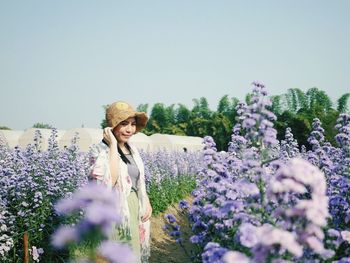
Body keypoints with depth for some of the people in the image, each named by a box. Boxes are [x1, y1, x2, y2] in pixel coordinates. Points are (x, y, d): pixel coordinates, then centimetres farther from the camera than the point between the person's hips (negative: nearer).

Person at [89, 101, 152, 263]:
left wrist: (147, 202, 7)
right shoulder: (101, 150, -12)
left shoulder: (132, 150, 11)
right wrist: (113, 145, -23)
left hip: (135, 210, 8)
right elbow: (108, 182, -29)